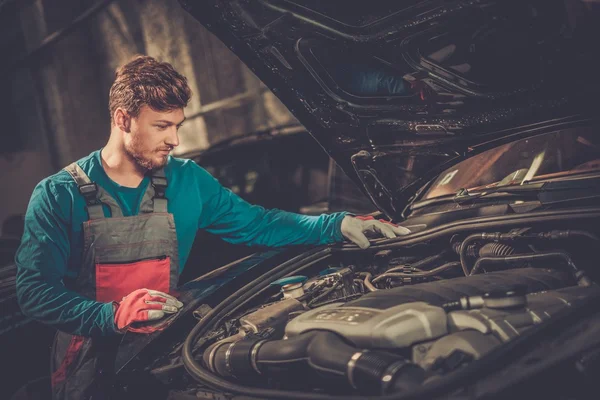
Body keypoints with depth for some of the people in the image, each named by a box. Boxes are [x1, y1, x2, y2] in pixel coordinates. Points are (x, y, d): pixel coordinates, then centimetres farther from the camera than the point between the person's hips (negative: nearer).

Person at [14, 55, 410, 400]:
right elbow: (35, 290, -15)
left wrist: (337, 225, -5)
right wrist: (111, 317, -30)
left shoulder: (187, 181, 3)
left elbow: (255, 224, 7)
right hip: (89, 361, -2)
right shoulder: (58, 195, -10)